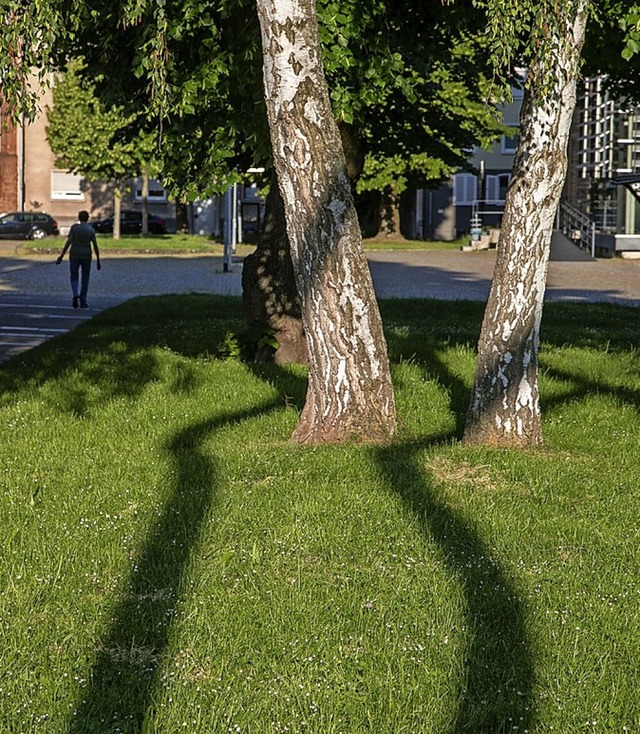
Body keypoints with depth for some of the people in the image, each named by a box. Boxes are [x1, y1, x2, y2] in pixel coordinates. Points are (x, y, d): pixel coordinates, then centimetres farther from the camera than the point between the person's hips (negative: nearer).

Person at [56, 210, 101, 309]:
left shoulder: (74, 227, -3)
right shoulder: (91, 230, 0)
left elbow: (69, 242, -10)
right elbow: (95, 246, -2)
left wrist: (61, 256, -9)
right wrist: (98, 260, 5)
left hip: (74, 255, -1)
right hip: (86, 255, 1)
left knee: (74, 277, 10)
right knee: (85, 278, 11)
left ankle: (75, 294, -17)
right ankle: (83, 302, 9)